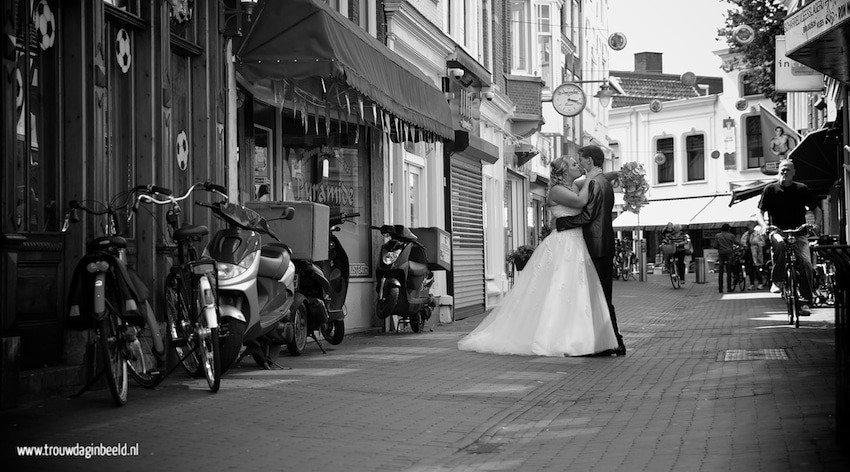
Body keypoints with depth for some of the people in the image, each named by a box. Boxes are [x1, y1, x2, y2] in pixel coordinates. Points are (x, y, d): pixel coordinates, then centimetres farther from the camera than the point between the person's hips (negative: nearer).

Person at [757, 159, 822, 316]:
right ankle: (777, 282, -27)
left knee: (806, 264, -17)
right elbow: (760, 213, 3)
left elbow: (817, 210, 12)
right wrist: (765, 226, -18)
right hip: (777, 231, -1)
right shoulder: (770, 189, 4)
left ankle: (805, 302, -10)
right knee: (779, 243, -38)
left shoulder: (802, 189, 7)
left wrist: (816, 226, -8)